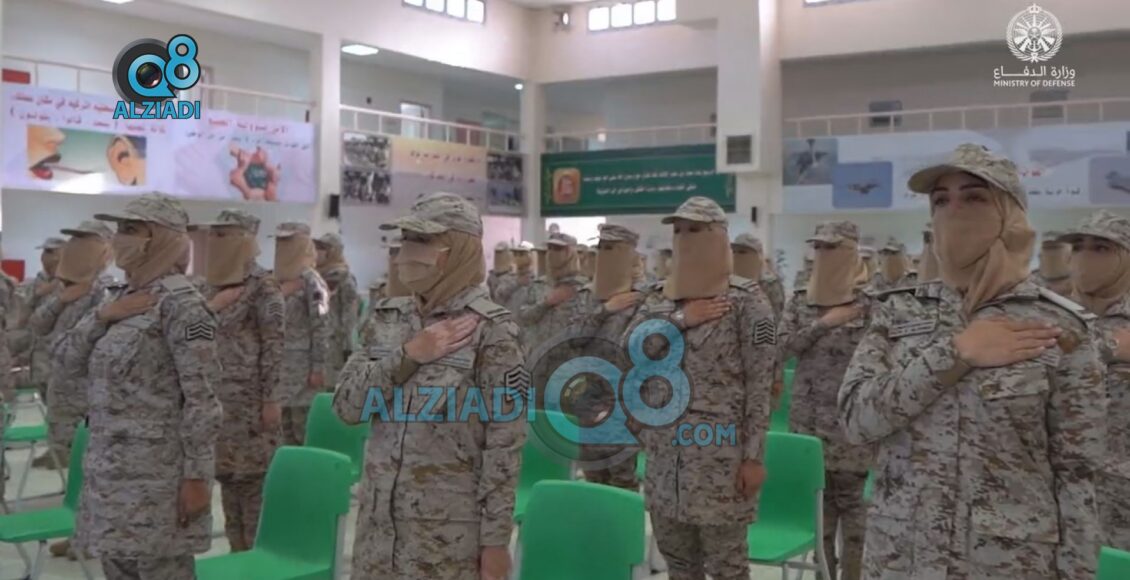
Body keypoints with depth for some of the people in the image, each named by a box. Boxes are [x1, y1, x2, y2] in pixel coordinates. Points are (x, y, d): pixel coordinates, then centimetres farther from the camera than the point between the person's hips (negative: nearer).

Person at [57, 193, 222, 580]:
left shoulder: (180, 303, -15)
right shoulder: (121, 296, 11)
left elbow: (202, 400, -18)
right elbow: (68, 360, 11)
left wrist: (197, 476, -20)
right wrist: (102, 315, -6)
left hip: (157, 471, -9)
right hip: (111, 466, 9)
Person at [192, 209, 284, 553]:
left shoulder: (262, 286, -10)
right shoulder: (210, 285, 12)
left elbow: (274, 345, -13)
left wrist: (271, 400, -16)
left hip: (250, 398, -7)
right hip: (217, 396, 7)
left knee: (253, 474, -2)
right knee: (227, 473, 12)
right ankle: (237, 548, 21)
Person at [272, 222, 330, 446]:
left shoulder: (311, 281, -10)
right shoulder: (279, 280, 13)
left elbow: (322, 327, -14)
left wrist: (318, 367, -18)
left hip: (303, 366, -8)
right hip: (280, 364, 8)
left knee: (305, 431, -4)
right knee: (286, 430, 12)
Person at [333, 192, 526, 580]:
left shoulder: (489, 329, -12)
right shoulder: (393, 318, 6)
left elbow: (505, 442, -12)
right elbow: (347, 405, -1)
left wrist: (495, 538, -12)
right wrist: (408, 355, -14)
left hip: (449, 531, -5)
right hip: (380, 519, 5)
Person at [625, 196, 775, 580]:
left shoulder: (746, 301, -8)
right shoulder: (659, 298, 10)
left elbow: (760, 385, -10)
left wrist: (753, 456, -14)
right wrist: (679, 319, -14)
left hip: (721, 453, -6)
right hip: (665, 452, 6)